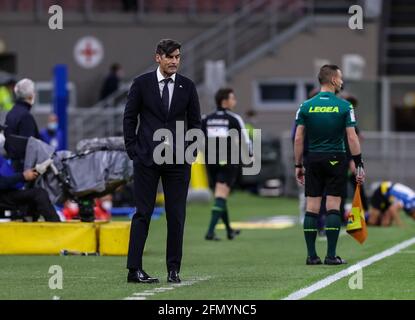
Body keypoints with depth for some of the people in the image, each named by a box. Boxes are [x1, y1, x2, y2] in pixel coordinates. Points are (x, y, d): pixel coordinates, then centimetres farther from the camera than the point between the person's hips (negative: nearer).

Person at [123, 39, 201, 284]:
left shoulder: (188, 87, 7)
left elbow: (195, 122, 12)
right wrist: (133, 149, -1)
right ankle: (134, 269, -4)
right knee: (143, 213, -3)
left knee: (177, 215, 2)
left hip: (178, 159, 2)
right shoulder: (142, 84, 2)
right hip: (147, 158, -2)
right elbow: (129, 117, 5)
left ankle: (174, 269, 8)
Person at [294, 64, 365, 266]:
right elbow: (352, 138, -7)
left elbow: (298, 138, 0)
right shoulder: (344, 106, -4)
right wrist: (359, 165, -1)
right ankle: (331, 255, -4)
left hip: (313, 160, 2)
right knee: (333, 207, -2)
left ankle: (311, 255, 3)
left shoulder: (306, 106, 2)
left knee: (312, 207, 4)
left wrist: (298, 166, 8)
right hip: (335, 159, -2)